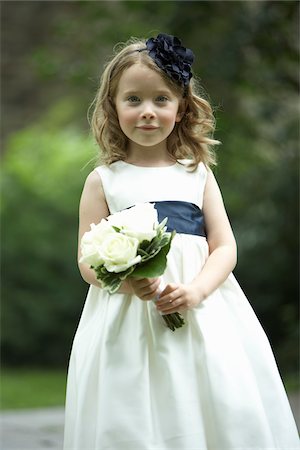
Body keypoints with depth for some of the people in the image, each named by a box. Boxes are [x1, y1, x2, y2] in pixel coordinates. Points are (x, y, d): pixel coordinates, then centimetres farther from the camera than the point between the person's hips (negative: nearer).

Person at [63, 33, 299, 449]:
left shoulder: (197, 174, 10)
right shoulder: (103, 181, 5)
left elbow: (224, 247, 5)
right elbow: (89, 263, 2)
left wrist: (195, 290, -15)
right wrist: (132, 282, -19)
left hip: (202, 318, 2)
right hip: (129, 327, -1)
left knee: (223, 416, -3)